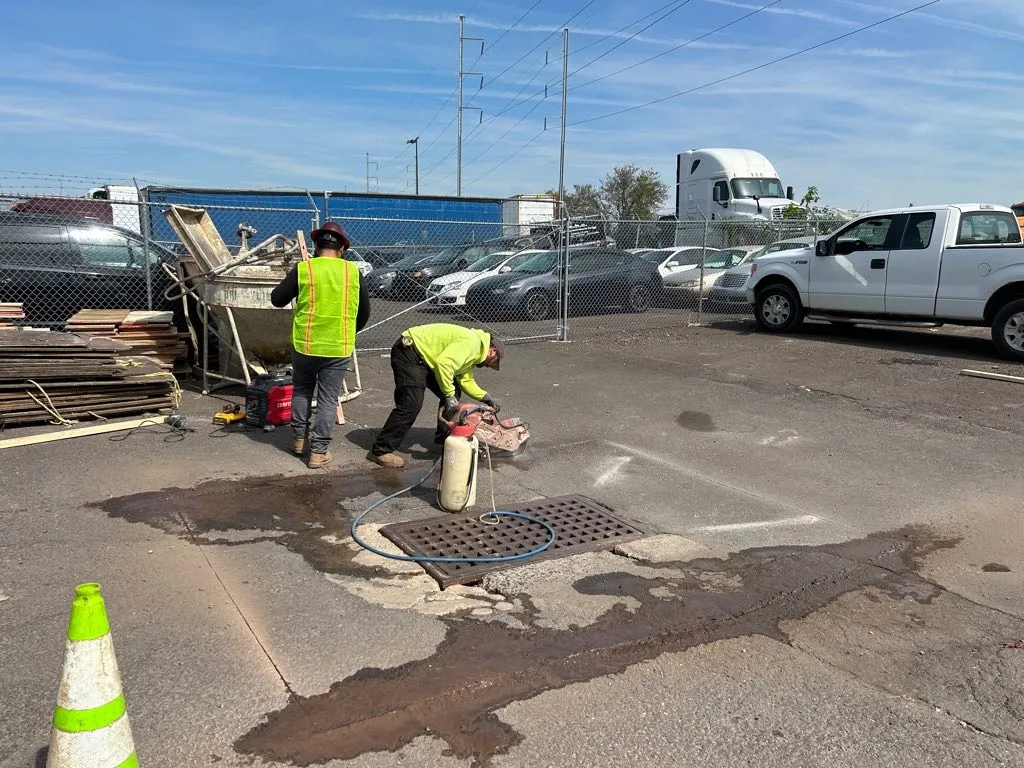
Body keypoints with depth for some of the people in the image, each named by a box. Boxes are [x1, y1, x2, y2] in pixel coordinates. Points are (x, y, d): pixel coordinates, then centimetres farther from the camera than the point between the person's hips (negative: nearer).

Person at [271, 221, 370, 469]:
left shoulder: (302, 269, -6)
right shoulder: (352, 271, -1)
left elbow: (277, 299, 3)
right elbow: (365, 311, 8)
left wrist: (292, 278, 19)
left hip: (305, 344, 0)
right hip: (339, 347, 0)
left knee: (301, 391, 22)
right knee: (328, 399, 7)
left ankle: (299, 439, 29)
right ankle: (319, 451, 8)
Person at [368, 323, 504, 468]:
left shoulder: (472, 352, 14)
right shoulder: (471, 342, -19)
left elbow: (466, 381, 18)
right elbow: (444, 363, -32)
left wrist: (485, 398, 9)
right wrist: (449, 395, -25)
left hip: (424, 357, 11)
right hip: (408, 351, -11)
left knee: (453, 393, 11)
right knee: (411, 404, -19)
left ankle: (444, 438, 24)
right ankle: (381, 451, -14)